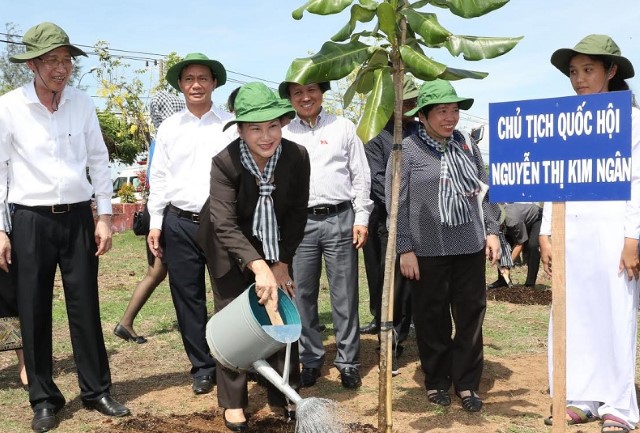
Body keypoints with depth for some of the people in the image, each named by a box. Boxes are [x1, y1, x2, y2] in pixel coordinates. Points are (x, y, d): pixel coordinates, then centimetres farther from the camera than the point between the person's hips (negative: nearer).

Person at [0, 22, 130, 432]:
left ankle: (97, 391, 19)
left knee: (86, 308, 6)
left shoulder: (83, 103, 3)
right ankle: (44, 400, 18)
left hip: (78, 217, 2)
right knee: (34, 313, 4)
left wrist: (105, 217, 5)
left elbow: (99, 162, 8)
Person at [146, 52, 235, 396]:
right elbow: (159, 177, 11)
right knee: (188, 297, 6)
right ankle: (202, 367, 18)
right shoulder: (169, 128, 10)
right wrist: (155, 223, 5)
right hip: (180, 224, 3)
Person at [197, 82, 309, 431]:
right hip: (230, 246, -3)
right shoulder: (225, 162, -30)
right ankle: (233, 403, 12)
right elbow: (225, 225, -37)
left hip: (274, 244, 3)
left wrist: (282, 263, -11)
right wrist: (259, 267, -49)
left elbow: (297, 213, -10)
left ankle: (284, 396, 16)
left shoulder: (297, 156, -21)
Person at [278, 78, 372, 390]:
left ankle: (348, 361, 11)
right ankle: (310, 359, 18)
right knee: (303, 295, 6)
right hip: (299, 222, 2)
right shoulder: (283, 135, 10)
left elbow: (361, 176, 6)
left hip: (339, 219, -1)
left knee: (344, 295, 2)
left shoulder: (343, 128, 7)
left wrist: (361, 218, -2)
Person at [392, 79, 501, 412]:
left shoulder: (467, 145, 8)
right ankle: (437, 381, 24)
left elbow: (484, 191, 15)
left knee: (471, 316, 6)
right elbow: (396, 203, -6)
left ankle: (466, 383, 20)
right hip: (427, 251, -4)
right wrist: (405, 249, -9)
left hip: (470, 247, 4)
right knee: (432, 319, 7)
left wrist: (491, 231, 8)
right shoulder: (407, 150, -5)